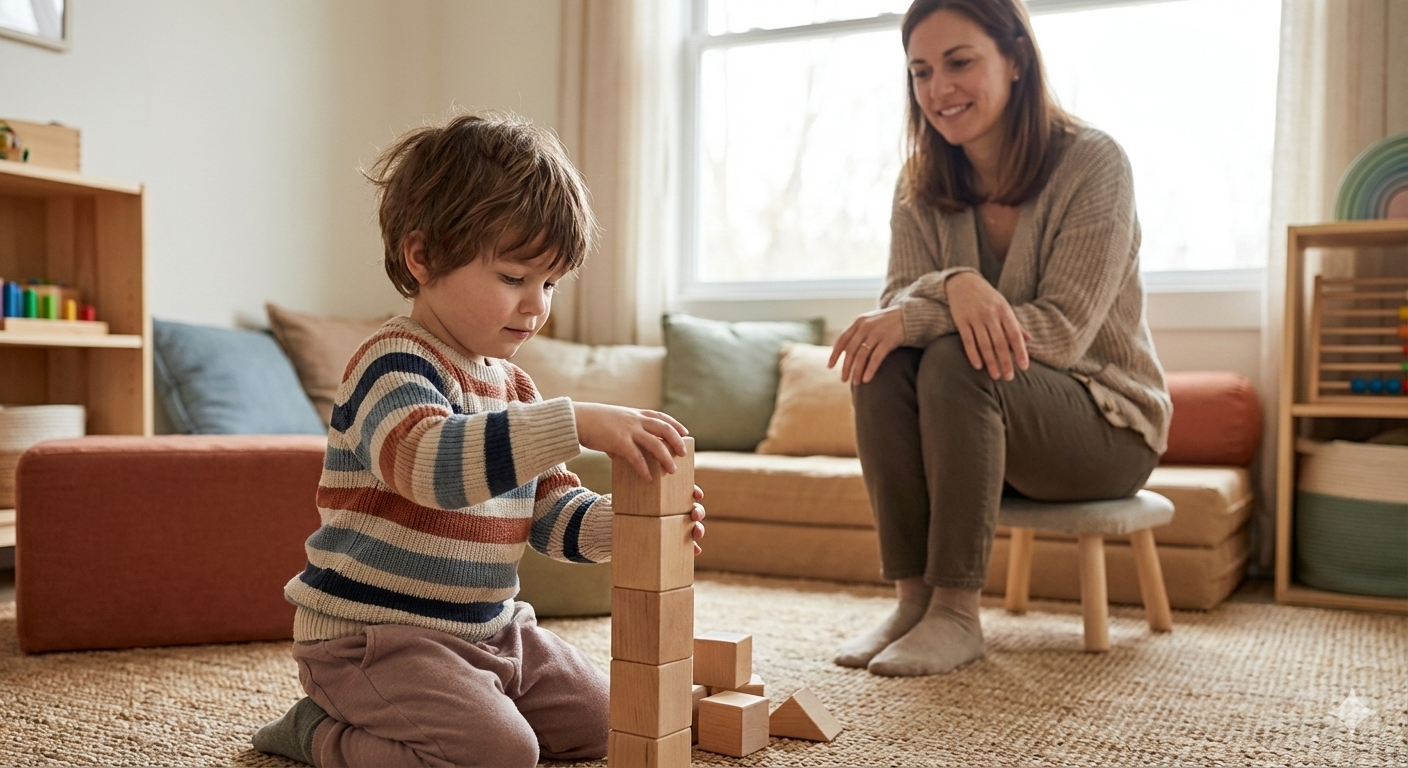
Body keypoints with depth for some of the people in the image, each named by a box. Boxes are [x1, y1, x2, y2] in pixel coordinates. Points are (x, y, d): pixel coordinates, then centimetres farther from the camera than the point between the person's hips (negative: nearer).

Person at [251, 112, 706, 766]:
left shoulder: (512, 385, 9)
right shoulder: (394, 365, -18)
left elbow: (554, 513, 8)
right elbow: (429, 460, -41)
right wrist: (577, 423, -45)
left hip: (490, 631, 9)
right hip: (373, 636, -9)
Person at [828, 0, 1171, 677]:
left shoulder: (1091, 163, -14)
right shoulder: (921, 187, 0)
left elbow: (1063, 330, -21)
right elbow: (897, 302, -10)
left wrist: (917, 318, -32)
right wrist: (951, 284, -34)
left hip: (1107, 425, -4)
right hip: (983, 426, 4)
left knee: (954, 361, -32)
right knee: (878, 363, -25)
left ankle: (957, 613, -26)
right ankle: (913, 597, -19)